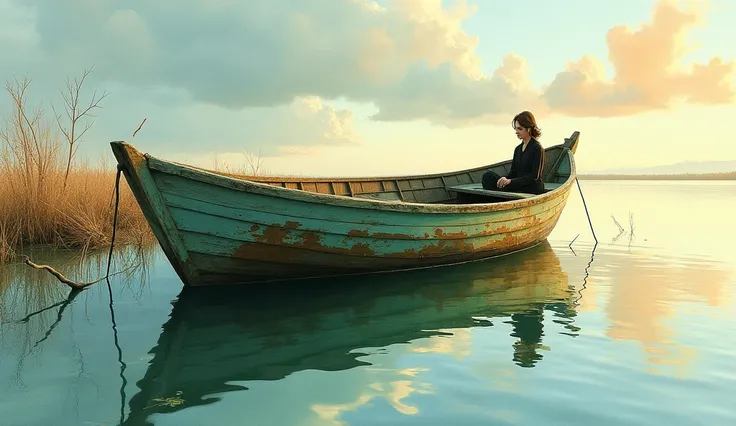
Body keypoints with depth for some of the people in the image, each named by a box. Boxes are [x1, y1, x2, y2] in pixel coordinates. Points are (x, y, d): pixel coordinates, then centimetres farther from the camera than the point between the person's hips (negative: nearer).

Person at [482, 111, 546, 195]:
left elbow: (534, 177, -14)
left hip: (532, 192, -7)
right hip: (518, 187, 7)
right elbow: (513, 172, 13)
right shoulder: (518, 149, 16)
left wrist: (511, 181, -22)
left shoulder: (537, 149, -8)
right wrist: (505, 179, -11)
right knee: (488, 175, -12)